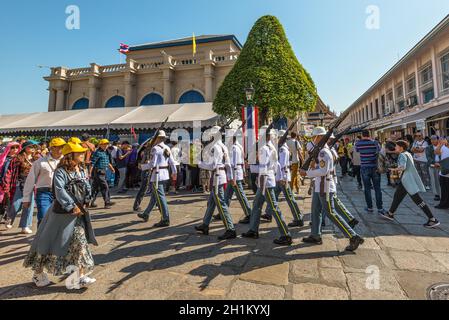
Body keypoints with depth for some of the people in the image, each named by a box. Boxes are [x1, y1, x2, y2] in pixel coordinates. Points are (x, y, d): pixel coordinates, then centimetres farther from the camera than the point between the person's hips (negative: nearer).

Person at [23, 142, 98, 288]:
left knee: (80, 241, 3)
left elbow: (87, 187, 5)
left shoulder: (82, 171, 7)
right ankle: (38, 273, 32)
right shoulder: (61, 171, -14)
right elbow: (60, 191, -24)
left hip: (79, 212, 6)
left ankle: (81, 276, 11)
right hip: (62, 213, -6)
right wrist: (72, 207, -22)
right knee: (49, 241, 9)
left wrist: (84, 204, -7)